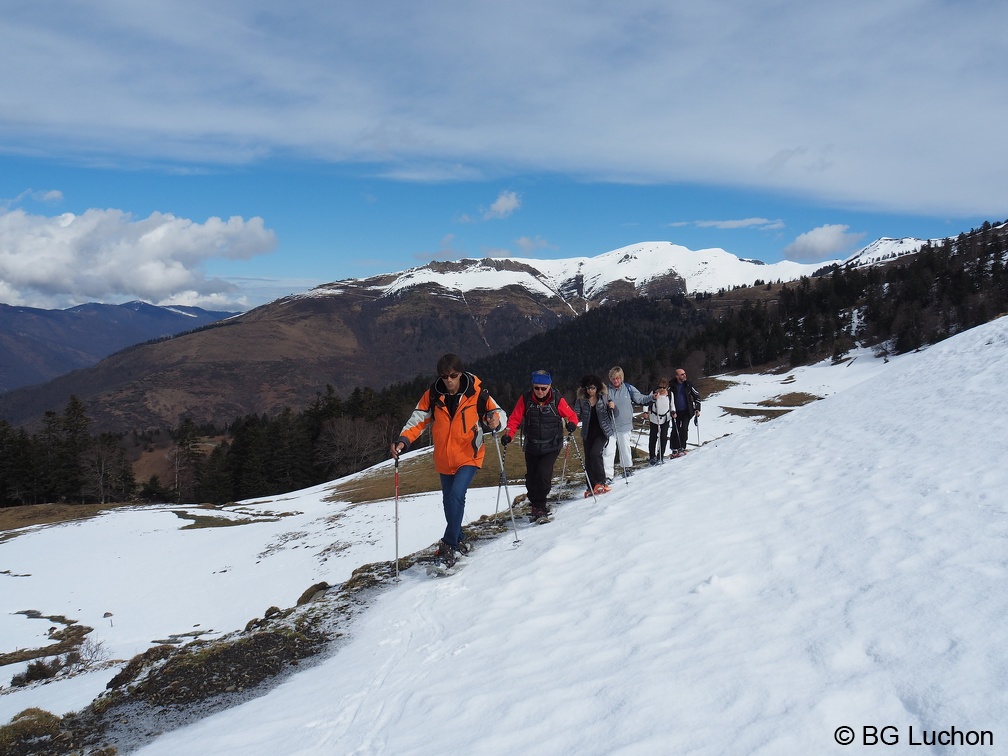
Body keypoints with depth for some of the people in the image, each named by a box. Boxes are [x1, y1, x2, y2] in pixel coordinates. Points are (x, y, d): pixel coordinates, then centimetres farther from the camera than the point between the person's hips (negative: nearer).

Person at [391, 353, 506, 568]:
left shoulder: (476, 393, -14)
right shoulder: (433, 395, -8)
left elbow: (498, 413, -8)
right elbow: (417, 420, -10)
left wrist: (495, 420, -32)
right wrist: (403, 440, -27)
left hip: (469, 456, -4)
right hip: (444, 459, 4)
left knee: (456, 496, -21)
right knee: (449, 501, 15)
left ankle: (448, 545, -11)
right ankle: (457, 540, 36)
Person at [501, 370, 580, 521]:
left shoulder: (557, 401, -10)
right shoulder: (525, 399, -7)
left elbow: (572, 416, 1)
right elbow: (515, 419, -5)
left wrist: (571, 424, -21)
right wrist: (508, 434, -21)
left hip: (551, 447, -2)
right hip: (531, 447, 3)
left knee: (543, 474, -18)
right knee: (531, 478, 8)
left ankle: (539, 506, 0)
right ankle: (537, 505, 31)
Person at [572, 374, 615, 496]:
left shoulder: (604, 398, -2)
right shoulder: (581, 400, 1)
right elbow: (577, 416, 1)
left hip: (602, 431, -3)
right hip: (588, 433, 3)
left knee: (595, 453, -20)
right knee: (588, 459, 3)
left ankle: (601, 482, -7)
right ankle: (592, 487, 12)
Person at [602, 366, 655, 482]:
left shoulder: (628, 388, 1)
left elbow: (640, 398, 7)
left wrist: (652, 397, -6)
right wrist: (607, 404, -19)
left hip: (625, 425, 1)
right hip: (609, 425, -1)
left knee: (625, 448, 13)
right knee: (608, 450, -6)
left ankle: (627, 468, 33)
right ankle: (608, 475, -3)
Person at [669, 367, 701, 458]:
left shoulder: (688, 385, 0)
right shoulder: (672, 386, -6)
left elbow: (697, 395, 8)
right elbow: (670, 400, -7)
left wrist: (697, 409, 3)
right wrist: (673, 411, -15)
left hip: (687, 411, 1)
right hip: (676, 412, -1)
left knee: (684, 429, -11)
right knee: (675, 430, 1)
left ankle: (681, 448, -2)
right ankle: (674, 450, 11)